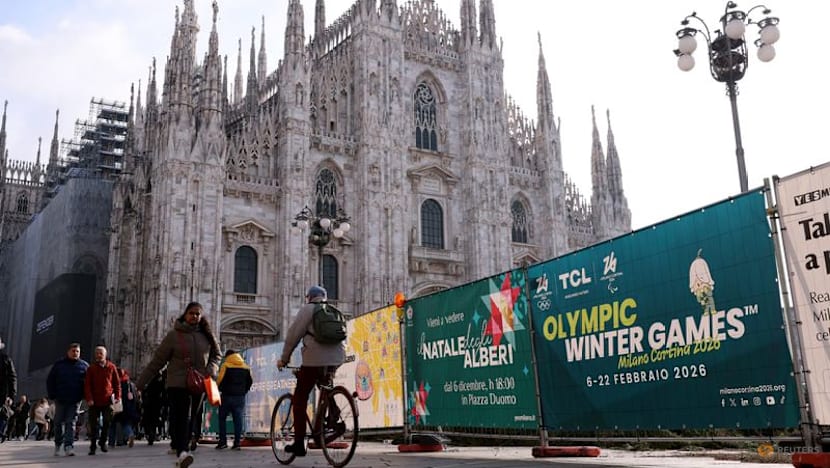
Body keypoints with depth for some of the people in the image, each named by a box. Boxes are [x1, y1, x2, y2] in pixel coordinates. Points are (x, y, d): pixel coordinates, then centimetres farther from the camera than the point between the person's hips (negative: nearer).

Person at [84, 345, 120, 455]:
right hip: (95, 401, -1)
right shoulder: (91, 368, 3)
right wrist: (89, 398, -12)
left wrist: (117, 396, 0)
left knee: (107, 423, 3)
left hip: (108, 400, 1)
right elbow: (87, 384, -2)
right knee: (94, 425, 2)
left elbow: (117, 382, 9)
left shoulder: (111, 367, 5)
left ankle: (103, 442, 19)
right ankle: (93, 447, 8)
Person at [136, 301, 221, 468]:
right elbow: (157, 360, 0)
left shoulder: (207, 335, 7)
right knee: (181, 417, -16)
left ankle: (180, 450, 11)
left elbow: (217, 354, 18)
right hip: (178, 384, -3)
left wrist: (211, 370, -3)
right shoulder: (174, 335, -2)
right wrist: (141, 383, -1)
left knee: (190, 420, 4)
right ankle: (181, 452, -25)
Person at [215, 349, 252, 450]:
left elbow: (219, 380, -8)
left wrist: (221, 390, 10)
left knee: (222, 419, 8)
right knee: (238, 419, 4)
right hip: (240, 397, 4)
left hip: (227, 396, -3)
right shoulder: (246, 367, 9)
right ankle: (237, 443, 0)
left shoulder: (225, 366, -5)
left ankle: (223, 442, 2)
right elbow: (250, 381, 12)